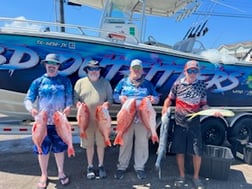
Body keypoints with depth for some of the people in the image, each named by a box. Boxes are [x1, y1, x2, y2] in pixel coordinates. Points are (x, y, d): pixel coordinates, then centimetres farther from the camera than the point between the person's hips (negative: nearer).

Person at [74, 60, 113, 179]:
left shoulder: (105, 83, 7)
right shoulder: (80, 82, 7)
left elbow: (110, 98, 7)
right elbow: (75, 98, 7)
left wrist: (107, 104, -14)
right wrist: (78, 103, -15)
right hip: (87, 118, 0)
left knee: (101, 143, 10)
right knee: (89, 144, 10)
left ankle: (101, 166, 27)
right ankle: (90, 166, 27)